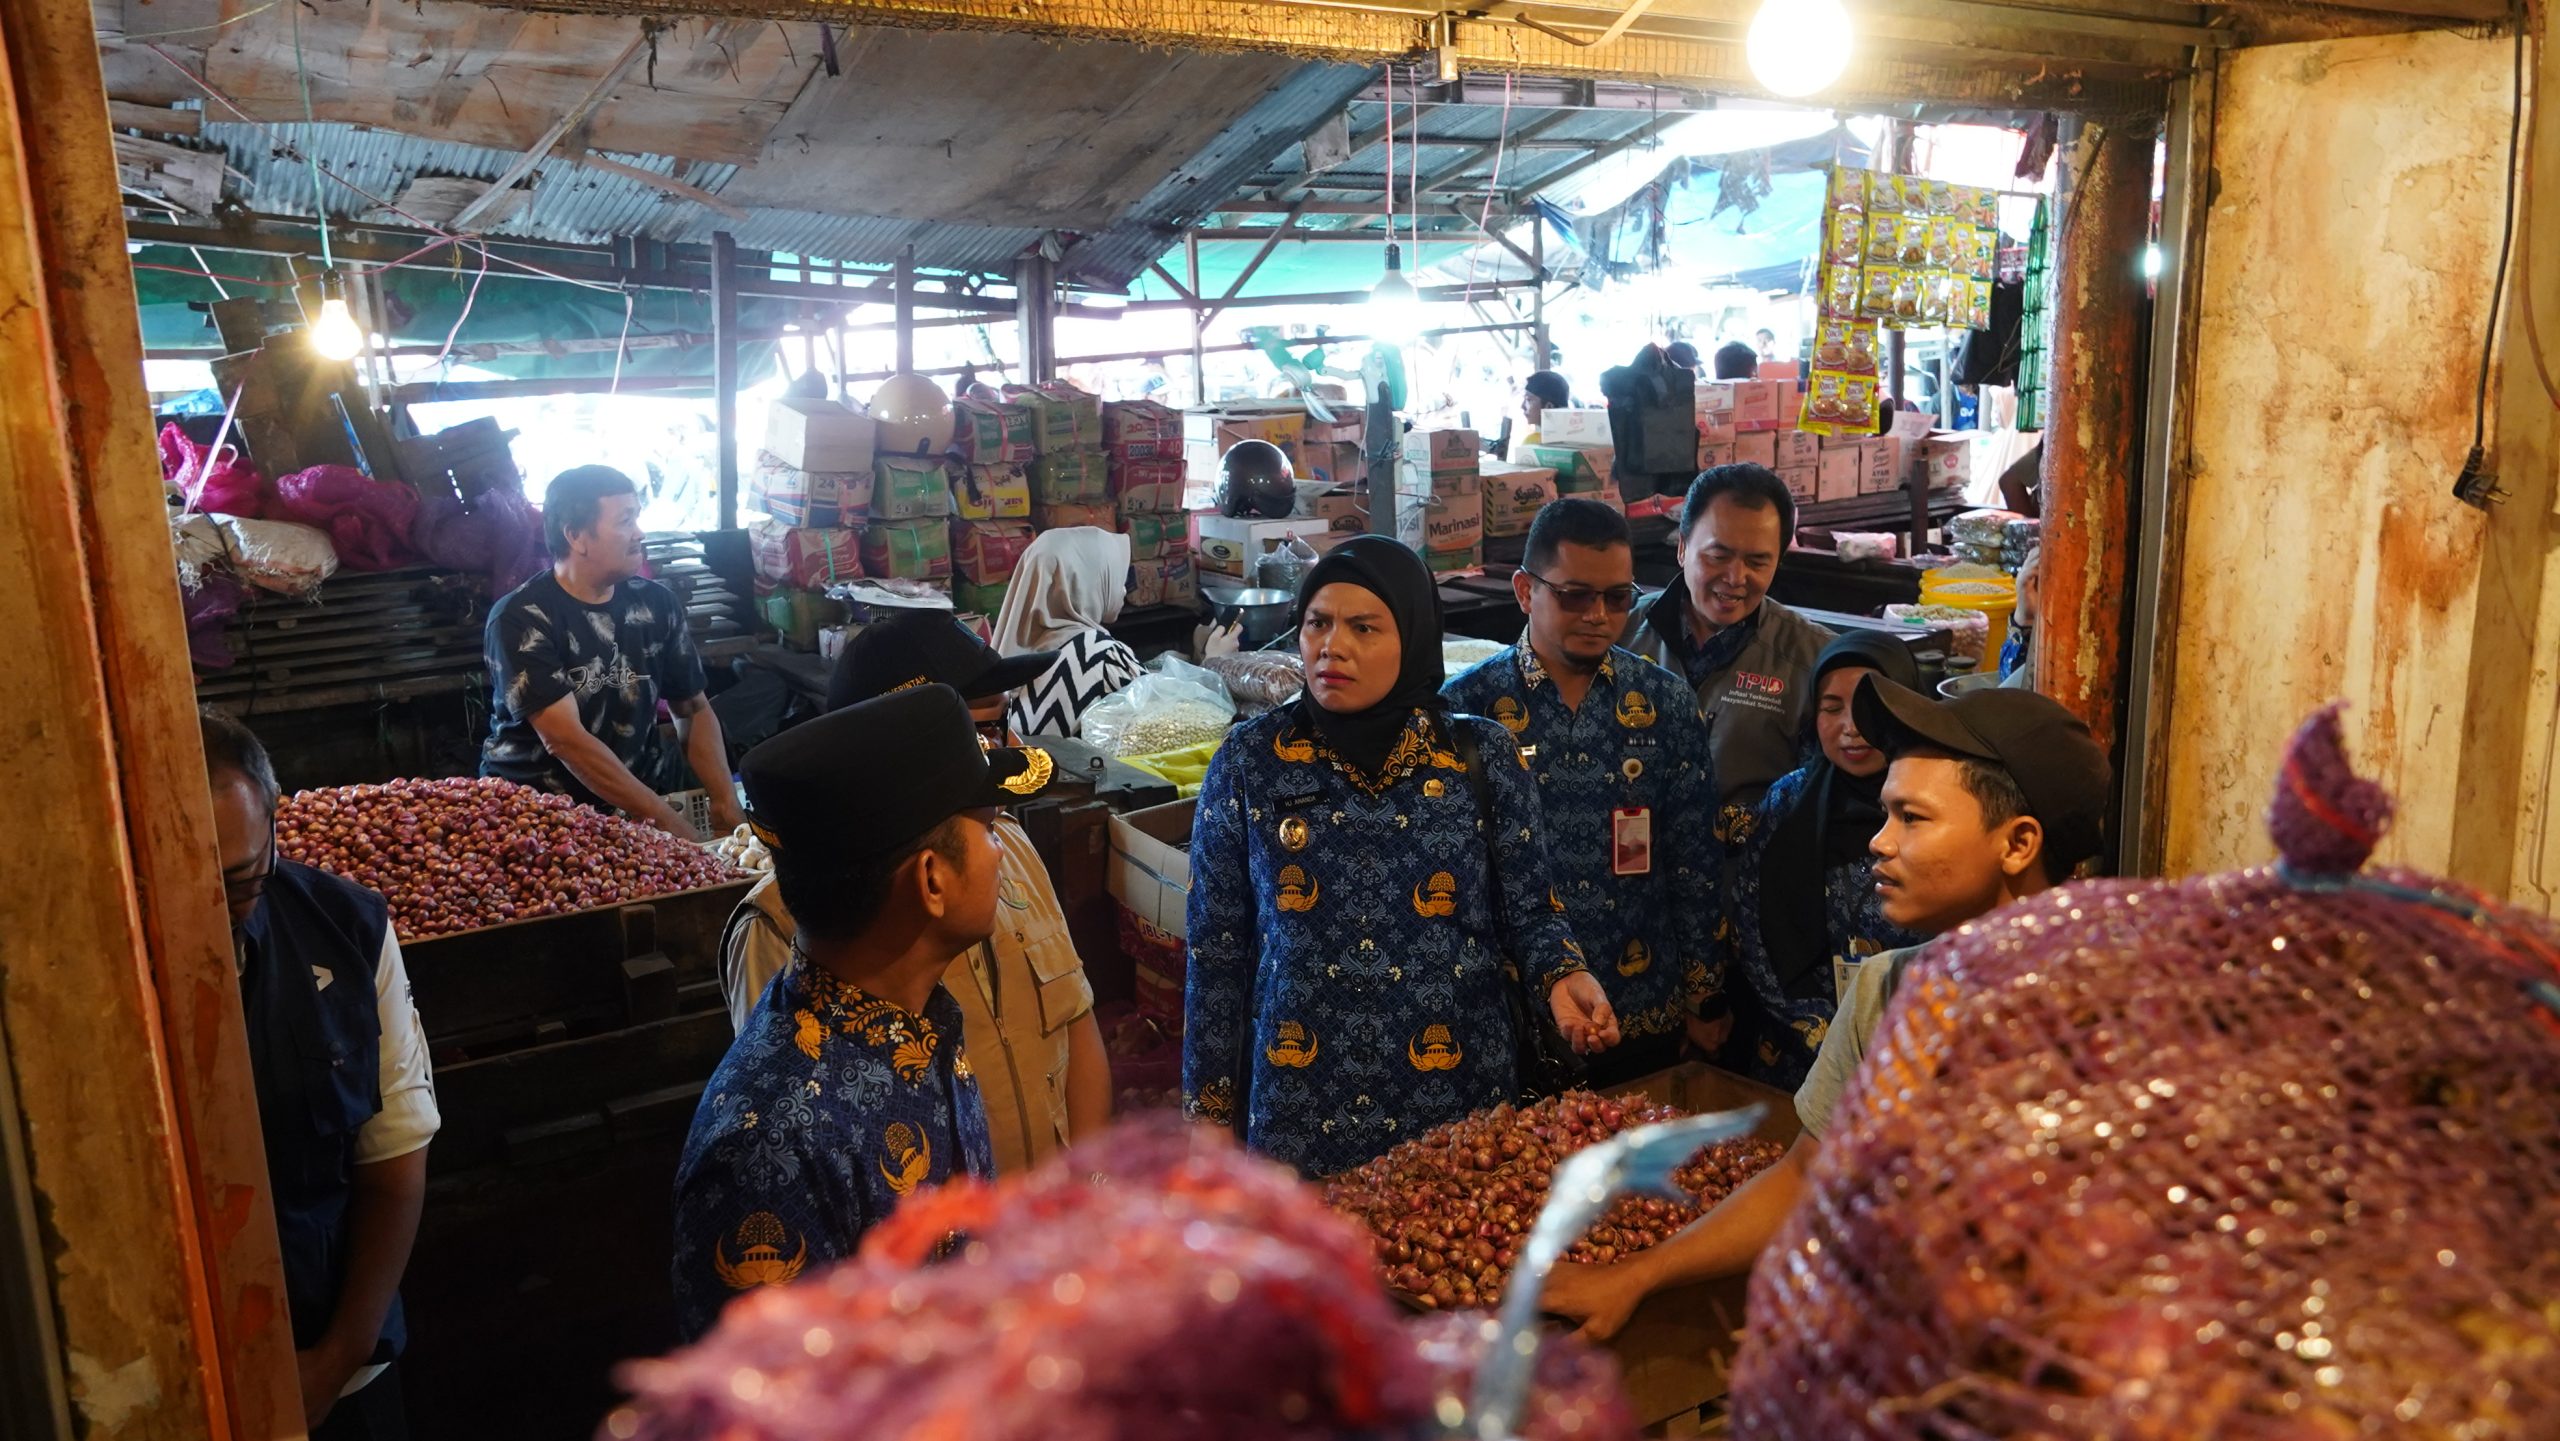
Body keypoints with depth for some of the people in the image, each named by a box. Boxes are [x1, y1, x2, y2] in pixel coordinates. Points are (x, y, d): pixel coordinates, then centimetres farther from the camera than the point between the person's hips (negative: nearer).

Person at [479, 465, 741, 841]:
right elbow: (564, 739, -19)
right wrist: (664, 820, -24)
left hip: (646, 788, 5)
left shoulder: (656, 603, 4)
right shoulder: (519, 619, -11)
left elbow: (694, 710, 10)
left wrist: (724, 802, -7)